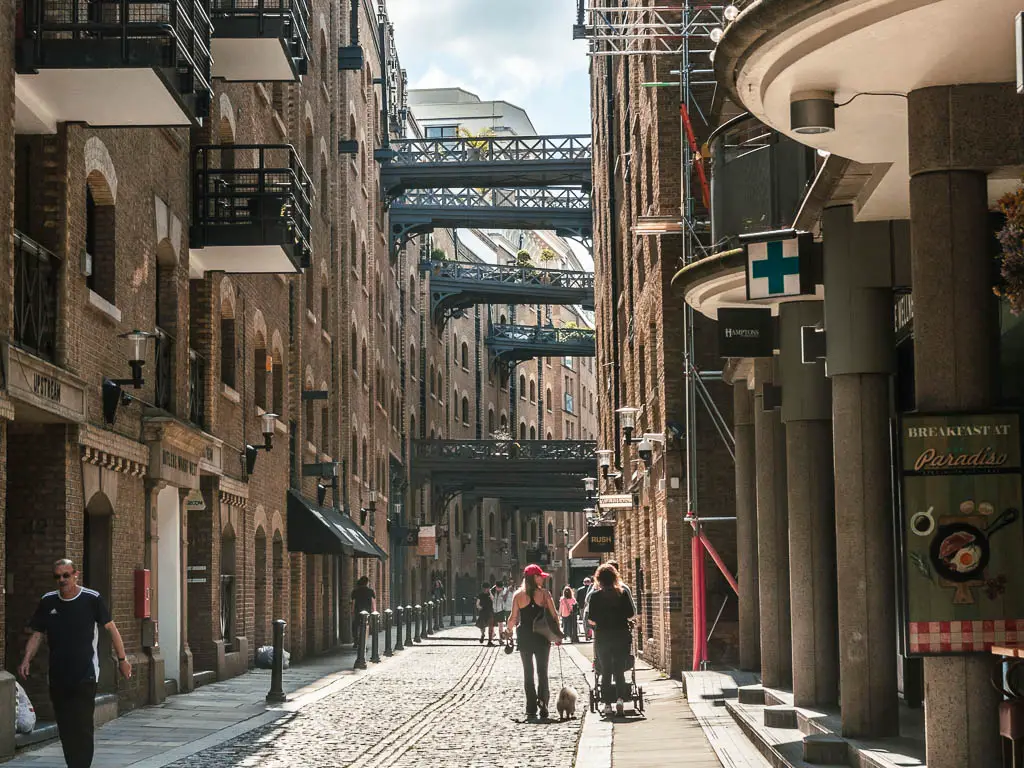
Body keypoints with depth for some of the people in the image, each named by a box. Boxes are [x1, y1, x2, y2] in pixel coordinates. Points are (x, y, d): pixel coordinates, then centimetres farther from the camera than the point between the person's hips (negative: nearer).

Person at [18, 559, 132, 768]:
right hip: (58, 676, 4)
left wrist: (122, 659, 1)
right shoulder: (48, 601, 7)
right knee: (65, 728, 8)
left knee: (82, 727, -11)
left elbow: (111, 628, 2)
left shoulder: (92, 599, -5)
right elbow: (37, 634, 11)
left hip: (85, 675, -4)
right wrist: (27, 660, -4)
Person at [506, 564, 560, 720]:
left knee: (528, 673, 7)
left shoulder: (518, 595, -2)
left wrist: (509, 631, 12)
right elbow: (554, 615, -6)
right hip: (542, 637, -1)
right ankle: (543, 708, -1)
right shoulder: (544, 593, -5)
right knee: (542, 672, 7)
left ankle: (531, 709, 3)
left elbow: (513, 617, -4)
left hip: (524, 637, 1)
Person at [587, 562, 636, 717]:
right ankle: (620, 698, -14)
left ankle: (607, 704, 4)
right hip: (621, 634, 1)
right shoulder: (623, 592, -1)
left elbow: (591, 617, -5)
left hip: (602, 636, 0)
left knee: (606, 671, 7)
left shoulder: (595, 595, -4)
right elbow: (631, 613, 0)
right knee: (619, 670, 7)